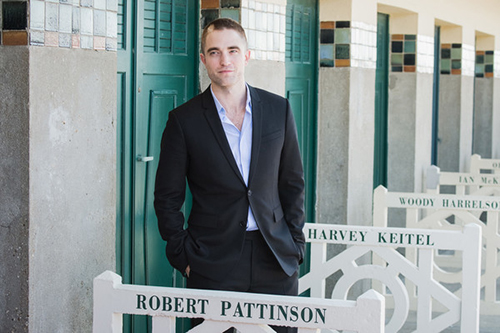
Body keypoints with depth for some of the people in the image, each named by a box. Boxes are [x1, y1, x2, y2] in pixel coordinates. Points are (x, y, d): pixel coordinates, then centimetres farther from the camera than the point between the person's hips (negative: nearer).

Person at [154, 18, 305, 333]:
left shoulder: (278, 109, 5)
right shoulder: (184, 120, -2)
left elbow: (293, 184, 11)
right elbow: (167, 198, 3)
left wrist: (295, 245, 5)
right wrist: (184, 257, -2)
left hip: (276, 261, 2)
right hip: (212, 267, -2)